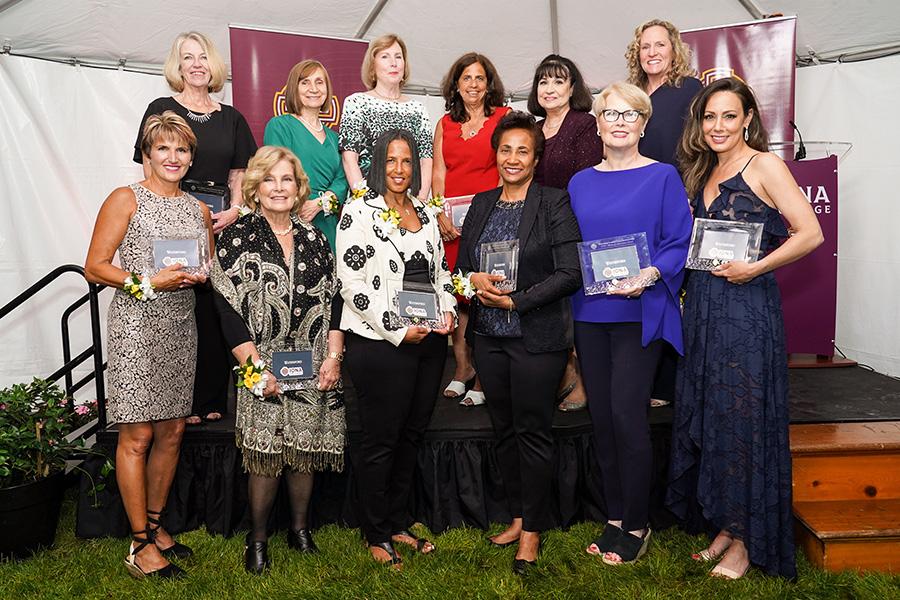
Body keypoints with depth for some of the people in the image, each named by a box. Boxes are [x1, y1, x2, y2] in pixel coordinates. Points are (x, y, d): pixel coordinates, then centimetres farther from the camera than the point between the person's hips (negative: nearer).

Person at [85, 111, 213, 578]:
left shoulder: (199, 210, 14)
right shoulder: (126, 199, -2)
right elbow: (94, 267, -6)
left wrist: (200, 276, 0)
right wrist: (149, 283, -16)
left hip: (180, 328, 6)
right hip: (137, 326, -6)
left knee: (172, 431, 10)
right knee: (137, 435, -3)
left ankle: (156, 525, 26)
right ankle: (141, 545, 8)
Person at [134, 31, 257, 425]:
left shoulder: (230, 118, 16)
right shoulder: (162, 109, 6)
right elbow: (152, 171, 1)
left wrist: (234, 211, -4)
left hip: (220, 225, 3)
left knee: (216, 310, 2)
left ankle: (212, 401, 11)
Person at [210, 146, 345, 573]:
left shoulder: (313, 238, 10)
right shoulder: (237, 238, -2)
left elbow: (333, 300, 9)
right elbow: (228, 310, -7)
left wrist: (334, 356, -1)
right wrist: (255, 367, -13)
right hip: (263, 368, -3)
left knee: (305, 450, 10)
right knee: (266, 455, -2)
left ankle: (300, 529, 28)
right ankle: (257, 539, 17)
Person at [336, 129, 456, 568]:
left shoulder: (425, 213, 13)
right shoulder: (359, 213, -6)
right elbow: (353, 285, -12)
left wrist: (447, 308, 4)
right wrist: (397, 330, -15)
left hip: (430, 339, 6)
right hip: (380, 343, -6)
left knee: (412, 433, 13)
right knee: (380, 439, 3)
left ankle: (398, 523, 29)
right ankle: (376, 534, 20)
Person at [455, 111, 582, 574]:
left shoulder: (555, 203, -5)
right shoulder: (481, 204, 11)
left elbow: (570, 273, -12)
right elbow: (460, 266, 14)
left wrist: (515, 300, -15)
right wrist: (475, 280, -9)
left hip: (537, 337, -5)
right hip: (488, 336, 5)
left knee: (533, 431, 3)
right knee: (503, 429, 13)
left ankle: (533, 528, 17)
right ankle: (517, 515, 29)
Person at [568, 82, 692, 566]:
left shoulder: (663, 177, 0)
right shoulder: (580, 183, 12)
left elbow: (680, 245, -4)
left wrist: (650, 275, -20)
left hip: (640, 311, -4)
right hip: (589, 312, 5)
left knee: (626, 413, -8)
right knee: (601, 416, 9)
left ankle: (637, 524, 11)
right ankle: (614, 518, 24)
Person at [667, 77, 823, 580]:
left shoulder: (763, 165, -6)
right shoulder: (704, 172, 15)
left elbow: (810, 233, -13)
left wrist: (754, 268, -17)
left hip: (747, 304, -7)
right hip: (704, 306, 7)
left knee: (743, 418, 0)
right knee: (706, 415, 11)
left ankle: (746, 541, 14)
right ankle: (724, 525, 26)